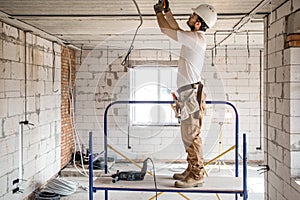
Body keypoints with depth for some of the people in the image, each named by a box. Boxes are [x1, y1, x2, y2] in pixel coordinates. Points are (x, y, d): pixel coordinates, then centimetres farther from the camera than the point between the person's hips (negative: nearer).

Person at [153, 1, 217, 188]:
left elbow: (165, 29, -10)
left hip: (192, 95, -10)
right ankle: (192, 170, 25)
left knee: (192, 136, -6)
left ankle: (197, 175, 1)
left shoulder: (196, 38, -15)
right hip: (188, 95, 10)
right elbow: (176, 29, 30)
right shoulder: (195, 37, 14)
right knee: (188, 136, 16)